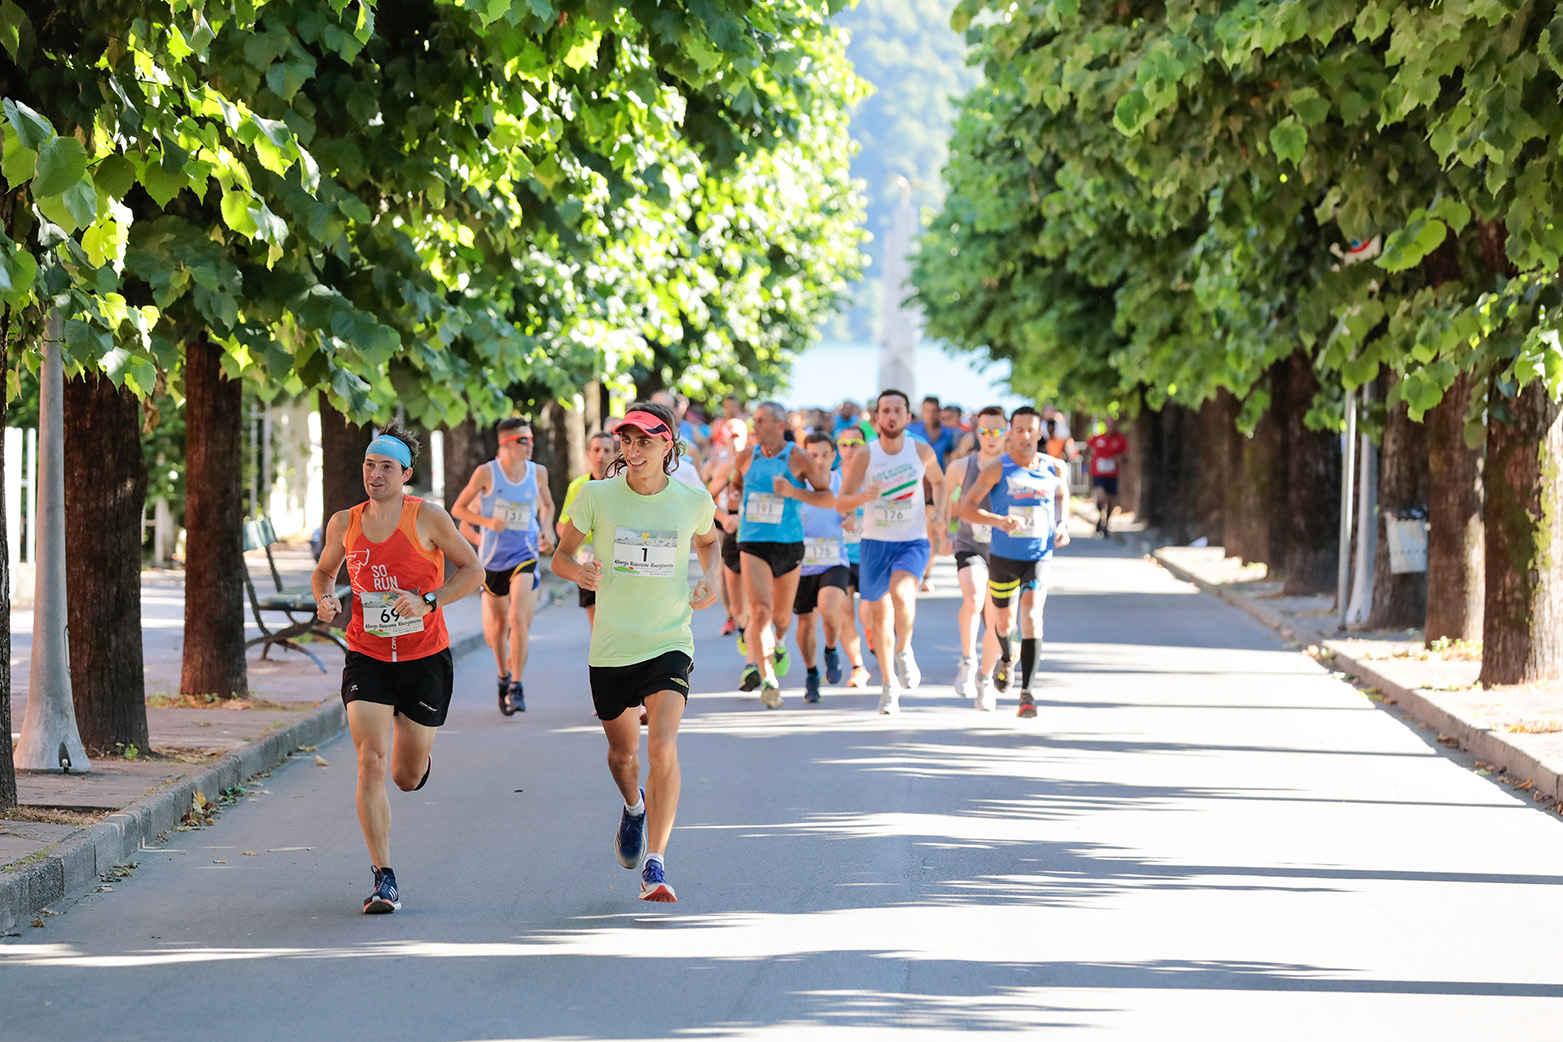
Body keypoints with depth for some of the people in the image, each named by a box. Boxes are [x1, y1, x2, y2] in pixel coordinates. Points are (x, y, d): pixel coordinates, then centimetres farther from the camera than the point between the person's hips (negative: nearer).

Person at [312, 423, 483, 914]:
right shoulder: (344, 524, 1)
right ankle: (384, 879, -11)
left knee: (408, 778, 10)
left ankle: (419, 754, 50)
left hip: (425, 658, -1)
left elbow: (473, 570, -3)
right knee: (370, 764, -16)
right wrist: (324, 599, -5)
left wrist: (429, 601, -18)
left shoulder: (427, 517, -8)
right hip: (367, 659, 1)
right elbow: (324, 572, 18)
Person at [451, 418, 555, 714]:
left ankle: (516, 687, -13)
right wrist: (488, 521, -19)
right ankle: (504, 676, 37)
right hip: (492, 557, 0)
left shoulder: (538, 473, 0)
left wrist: (546, 529, 1)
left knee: (519, 618, -18)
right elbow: (457, 509, -4)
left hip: (524, 555, 0)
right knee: (498, 625, 11)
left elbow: (547, 504, 20)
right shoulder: (486, 473, -9)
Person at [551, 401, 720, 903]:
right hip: (611, 648, 1)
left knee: (663, 748, -20)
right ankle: (633, 806, 52)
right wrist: (578, 571, -19)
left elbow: (708, 541, 21)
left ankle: (655, 864, -16)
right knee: (622, 754, 16)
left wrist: (709, 578, 1)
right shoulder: (597, 496, -6)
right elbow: (561, 556, 4)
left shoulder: (693, 500, -3)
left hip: (670, 645, -1)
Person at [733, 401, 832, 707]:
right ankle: (768, 679, -22)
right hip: (753, 543, 0)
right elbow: (735, 486, 24)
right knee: (759, 610, -20)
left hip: (789, 544, 0)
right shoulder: (746, 457, 3)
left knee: (781, 615, 15)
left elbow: (829, 497, -3)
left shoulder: (798, 458, -5)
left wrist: (793, 492, -16)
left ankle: (778, 643, 51)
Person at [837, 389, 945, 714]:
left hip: (913, 542, -1)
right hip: (875, 542, 1)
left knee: (901, 593, -30)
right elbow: (840, 504, -7)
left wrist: (940, 509, 0)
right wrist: (864, 497, -27)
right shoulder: (866, 456, -7)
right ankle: (889, 683, 27)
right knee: (879, 614, 9)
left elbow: (939, 481, 18)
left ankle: (904, 651, -3)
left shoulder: (922, 452, -3)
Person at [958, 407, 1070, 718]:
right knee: (1003, 621, 15)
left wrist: (1061, 525, 4)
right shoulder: (997, 469, -10)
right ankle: (1007, 659, 52)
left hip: (1039, 556, 0)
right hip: (1003, 556, 0)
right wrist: (998, 520, -29)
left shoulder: (1055, 469, 0)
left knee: (1032, 614, -20)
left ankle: (1027, 692, -22)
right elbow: (966, 506, -13)